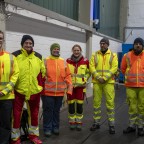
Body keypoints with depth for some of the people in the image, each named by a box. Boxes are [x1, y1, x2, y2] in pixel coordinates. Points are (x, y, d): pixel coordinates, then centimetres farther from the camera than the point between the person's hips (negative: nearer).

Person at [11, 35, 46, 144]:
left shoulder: (39, 57, 5)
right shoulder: (15, 55, -5)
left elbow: (43, 72, 13)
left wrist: (41, 86, 12)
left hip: (35, 90, 3)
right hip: (18, 90, -3)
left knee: (34, 113, 15)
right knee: (16, 114, 3)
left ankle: (33, 134, 32)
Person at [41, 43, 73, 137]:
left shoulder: (63, 62, 7)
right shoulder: (46, 61, -4)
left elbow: (67, 76, 8)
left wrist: (69, 88, 4)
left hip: (60, 92, 3)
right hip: (48, 92, -3)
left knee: (56, 111, 15)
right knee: (48, 111, 4)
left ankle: (55, 127, 27)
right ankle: (47, 129, 16)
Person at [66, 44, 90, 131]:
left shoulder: (85, 61, -3)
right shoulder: (68, 61, -1)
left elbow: (88, 72, 12)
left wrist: (85, 80, 3)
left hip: (81, 86, 0)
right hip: (70, 85, 1)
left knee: (80, 104, 5)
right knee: (71, 104, 5)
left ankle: (79, 122, 17)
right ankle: (72, 122, 18)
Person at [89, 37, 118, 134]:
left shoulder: (113, 55, 4)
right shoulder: (95, 55, 9)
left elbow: (114, 68, -6)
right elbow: (91, 67, 0)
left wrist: (105, 78, -15)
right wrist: (98, 77, -13)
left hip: (108, 82, -2)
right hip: (97, 82, 2)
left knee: (110, 102, -2)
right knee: (96, 102, 7)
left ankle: (111, 124, 8)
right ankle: (96, 123, 19)